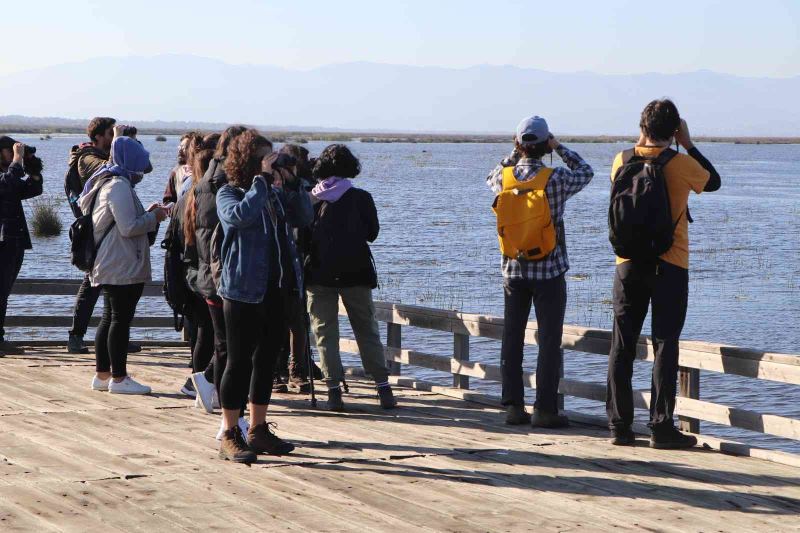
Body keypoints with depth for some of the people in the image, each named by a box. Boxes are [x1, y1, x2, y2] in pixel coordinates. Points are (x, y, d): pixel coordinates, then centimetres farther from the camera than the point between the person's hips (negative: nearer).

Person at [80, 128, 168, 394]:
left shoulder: (106, 181, 16)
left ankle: (102, 374, 19)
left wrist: (146, 213, 13)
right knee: (121, 318, -6)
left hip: (109, 266, 11)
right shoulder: (120, 186, -17)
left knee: (109, 318, 14)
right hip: (123, 267, -11)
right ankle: (118, 378, -2)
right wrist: (153, 217, -7)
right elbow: (129, 227, -21)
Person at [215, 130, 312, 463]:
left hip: (275, 288, 7)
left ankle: (258, 430, 22)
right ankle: (230, 436, 4)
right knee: (239, 361, -3)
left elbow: (304, 218, 8)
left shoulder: (275, 196, 15)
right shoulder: (229, 193, -5)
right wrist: (262, 178, -20)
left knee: (266, 360, 12)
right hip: (243, 289, -7)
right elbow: (241, 215, -25)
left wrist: (291, 182, -1)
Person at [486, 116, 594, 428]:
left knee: (512, 338, 10)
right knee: (549, 340, 0)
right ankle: (544, 409, -4)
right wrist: (560, 148, 13)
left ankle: (513, 405, 10)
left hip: (513, 269, 4)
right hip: (549, 270, -3)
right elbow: (586, 172, 9)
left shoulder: (504, 177, -3)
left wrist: (514, 153, 19)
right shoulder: (556, 179, -12)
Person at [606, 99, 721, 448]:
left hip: (629, 263, 3)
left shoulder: (622, 161, -1)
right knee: (665, 344, 0)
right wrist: (688, 144, 13)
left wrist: (640, 145, 19)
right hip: (669, 264, -3)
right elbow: (714, 181, 10)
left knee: (622, 345, 8)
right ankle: (661, 426, -3)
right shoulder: (681, 164, -9)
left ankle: (619, 425, 8)